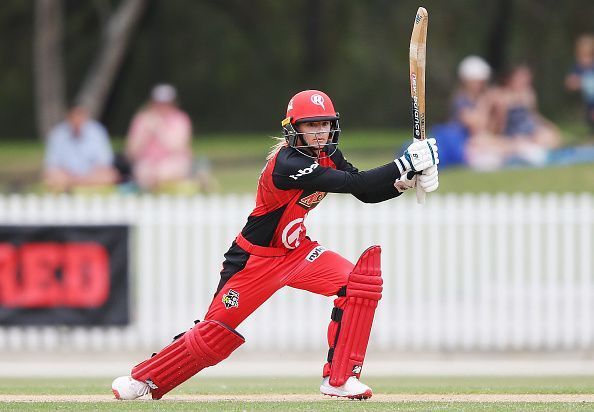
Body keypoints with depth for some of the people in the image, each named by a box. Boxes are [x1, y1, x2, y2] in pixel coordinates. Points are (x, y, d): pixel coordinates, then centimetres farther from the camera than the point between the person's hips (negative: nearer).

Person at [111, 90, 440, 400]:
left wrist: (402, 183, -14)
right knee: (217, 330, -3)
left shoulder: (326, 156, -2)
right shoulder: (288, 163, -29)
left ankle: (339, 379, -8)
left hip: (297, 250, 7)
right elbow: (354, 184, -35)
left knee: (360, 282, -13)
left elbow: (366, 193, 2)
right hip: (256, 257, -7)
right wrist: (403, 165, -34)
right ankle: (144, 379, 18)